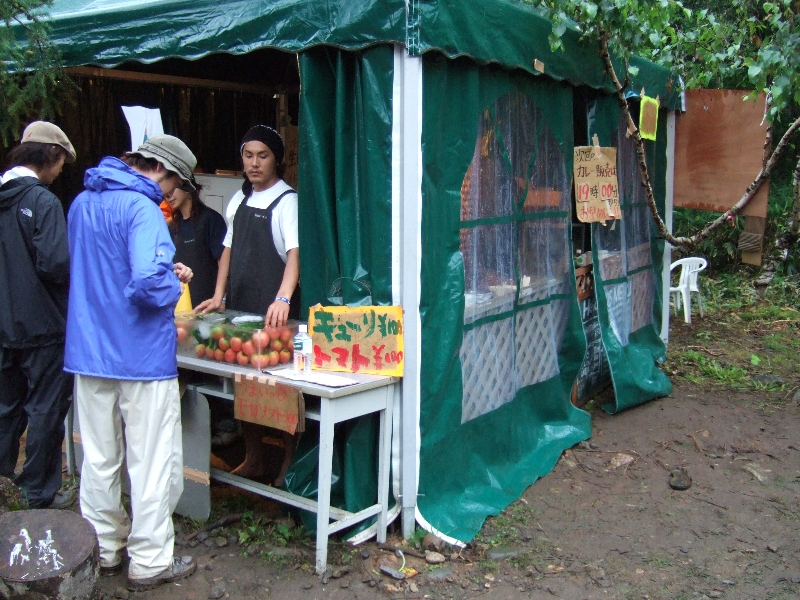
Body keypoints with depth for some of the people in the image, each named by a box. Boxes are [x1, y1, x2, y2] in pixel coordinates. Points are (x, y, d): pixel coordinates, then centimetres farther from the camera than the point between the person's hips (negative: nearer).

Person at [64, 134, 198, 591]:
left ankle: (103, 549, 30)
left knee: (99, 458, 17)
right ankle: (150, 562, 13)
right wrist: (173, 286, -6)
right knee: (153, 461, 4)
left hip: (88, 350, 8)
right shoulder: (142, 209, -17)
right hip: (141, 355, -8)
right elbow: (150, 283, -29)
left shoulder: (83, 203, 11)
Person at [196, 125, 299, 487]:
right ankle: (253, 460, 27)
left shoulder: (287, 202, -9)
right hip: (239, 307, 7)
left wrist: (282, 299, -36)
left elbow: (295, 252, -22)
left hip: (275, 311, -7)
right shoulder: (238, 201, 12)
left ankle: (288, 466, 13)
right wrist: (218, 297, 9)